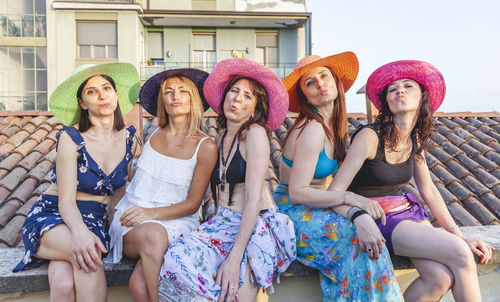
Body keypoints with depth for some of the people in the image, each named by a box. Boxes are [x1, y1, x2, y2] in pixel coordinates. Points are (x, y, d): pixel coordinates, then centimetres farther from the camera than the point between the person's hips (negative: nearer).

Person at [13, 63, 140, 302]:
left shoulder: (129, 137, 2)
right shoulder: (71, 138, -10)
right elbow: (66, 200, -16)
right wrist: (80, 233, -37)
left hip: (96, 222, 2)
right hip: (50, 217, -2)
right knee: (85, 252, -37)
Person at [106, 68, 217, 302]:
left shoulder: (205, 147, -3)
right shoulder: (151, 133, 10)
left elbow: (193, 203, -3)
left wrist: (152, 213, -16)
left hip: (174, 220, -2)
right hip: (131, 221, 3)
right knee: (152, 235, -35)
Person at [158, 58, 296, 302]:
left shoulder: (255, 134, -7)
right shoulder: (219, 138, 14)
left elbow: (253, 199, -15)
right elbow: (216, 188, 13)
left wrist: (234, 258, -20)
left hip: (254, 227, -5)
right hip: (222, 223, 5)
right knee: (179, 260, -22)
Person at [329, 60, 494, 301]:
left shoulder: (415, 139, 4)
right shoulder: (370, 137, -18)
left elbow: (428, 190, 11)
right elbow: (334, 193, -20)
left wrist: (459, 235, 6)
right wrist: (360, 218, -39)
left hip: (408, 210, 6)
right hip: (376, 217, -6)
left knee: (442, 278, -18)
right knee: (459, 254, -19)